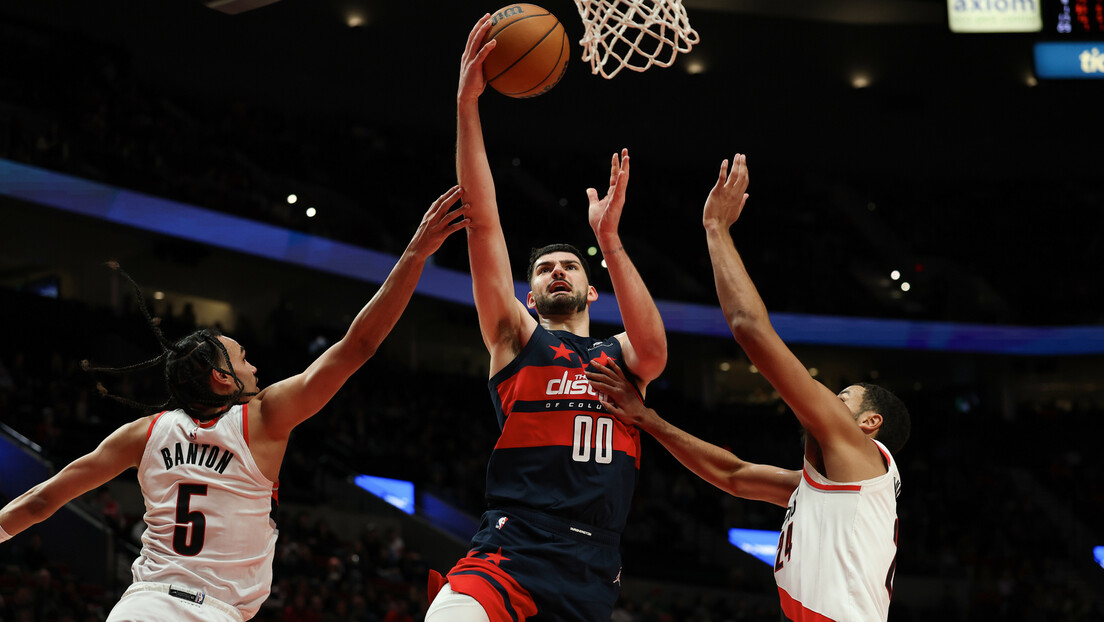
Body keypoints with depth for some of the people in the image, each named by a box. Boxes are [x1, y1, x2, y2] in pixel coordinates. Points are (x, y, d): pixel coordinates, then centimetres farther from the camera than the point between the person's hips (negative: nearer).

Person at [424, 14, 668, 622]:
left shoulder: (620, 358, 19)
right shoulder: (518, 339, 13)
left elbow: (654, 350, -7)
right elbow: (483, 226, 3)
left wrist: (609, 239, -12)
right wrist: (466, 106, -6)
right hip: (507, 557, -3)